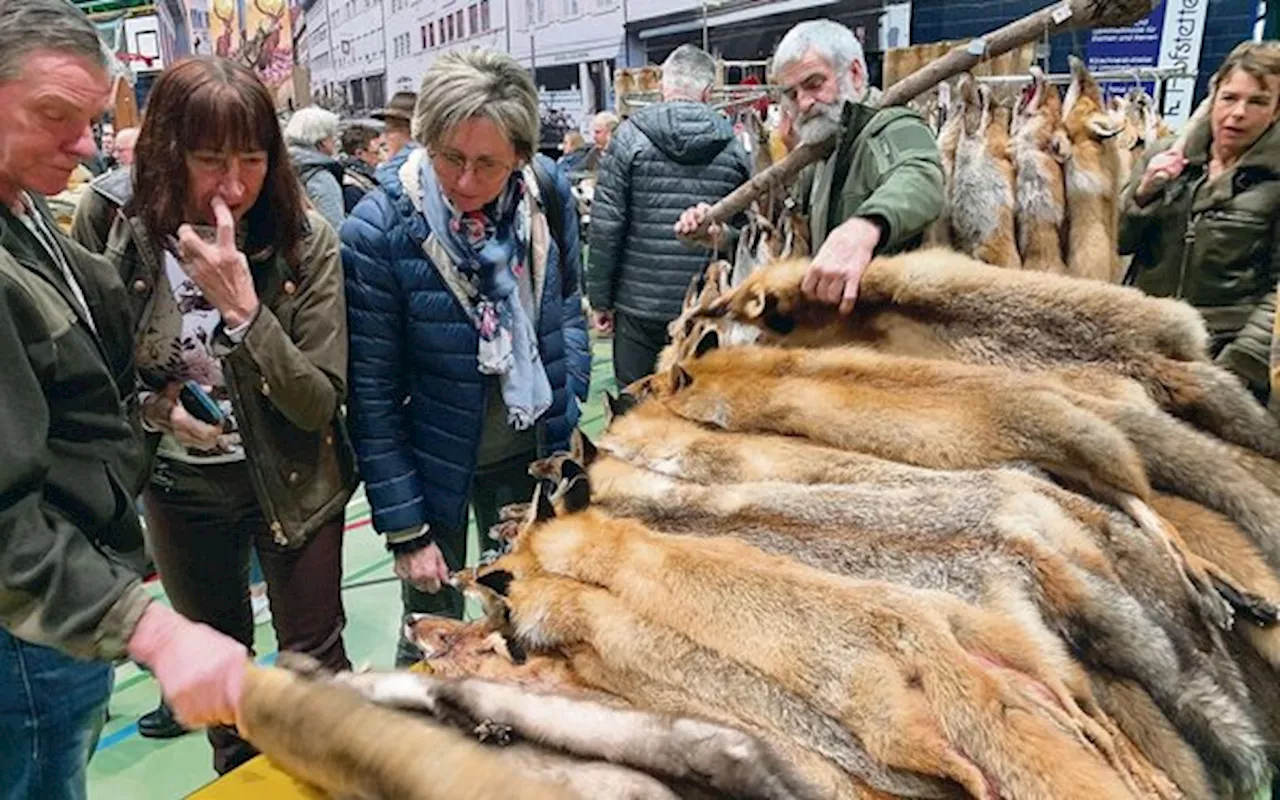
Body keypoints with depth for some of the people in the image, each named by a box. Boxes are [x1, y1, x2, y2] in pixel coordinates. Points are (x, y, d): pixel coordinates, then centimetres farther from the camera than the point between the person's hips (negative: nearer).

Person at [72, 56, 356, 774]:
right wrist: (150, 407, -17)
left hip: (292, 480, -2)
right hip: (180, 484, 3)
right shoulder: (111, 221, -13)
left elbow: (319, 403, -20)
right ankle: (239, 775, 47)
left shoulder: (306, 239, -18)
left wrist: (242, 307, -32)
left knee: (314, 655, 10)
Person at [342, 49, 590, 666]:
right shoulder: (377, 231, -21)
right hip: (432, 463, -3)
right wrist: (405, 529, -13)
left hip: (528, 451, 4)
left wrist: (567, 407, 0)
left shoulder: (548, 191, -10)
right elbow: (373, 396, -16)